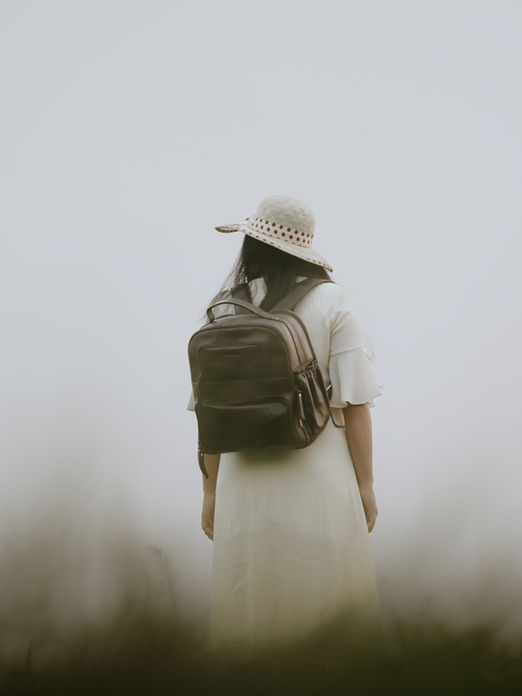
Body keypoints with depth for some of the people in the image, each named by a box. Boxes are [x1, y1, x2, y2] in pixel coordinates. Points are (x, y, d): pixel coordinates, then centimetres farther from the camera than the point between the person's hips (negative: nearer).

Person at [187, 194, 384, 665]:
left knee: (252, 613, 10)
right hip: (321, 473, -1)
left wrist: (211, 489, 10)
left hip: (244, 477, 2)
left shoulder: (225, 309, 0)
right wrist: (366, 485, -1)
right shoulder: (332, 301, -4)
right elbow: (355, 402, -7)